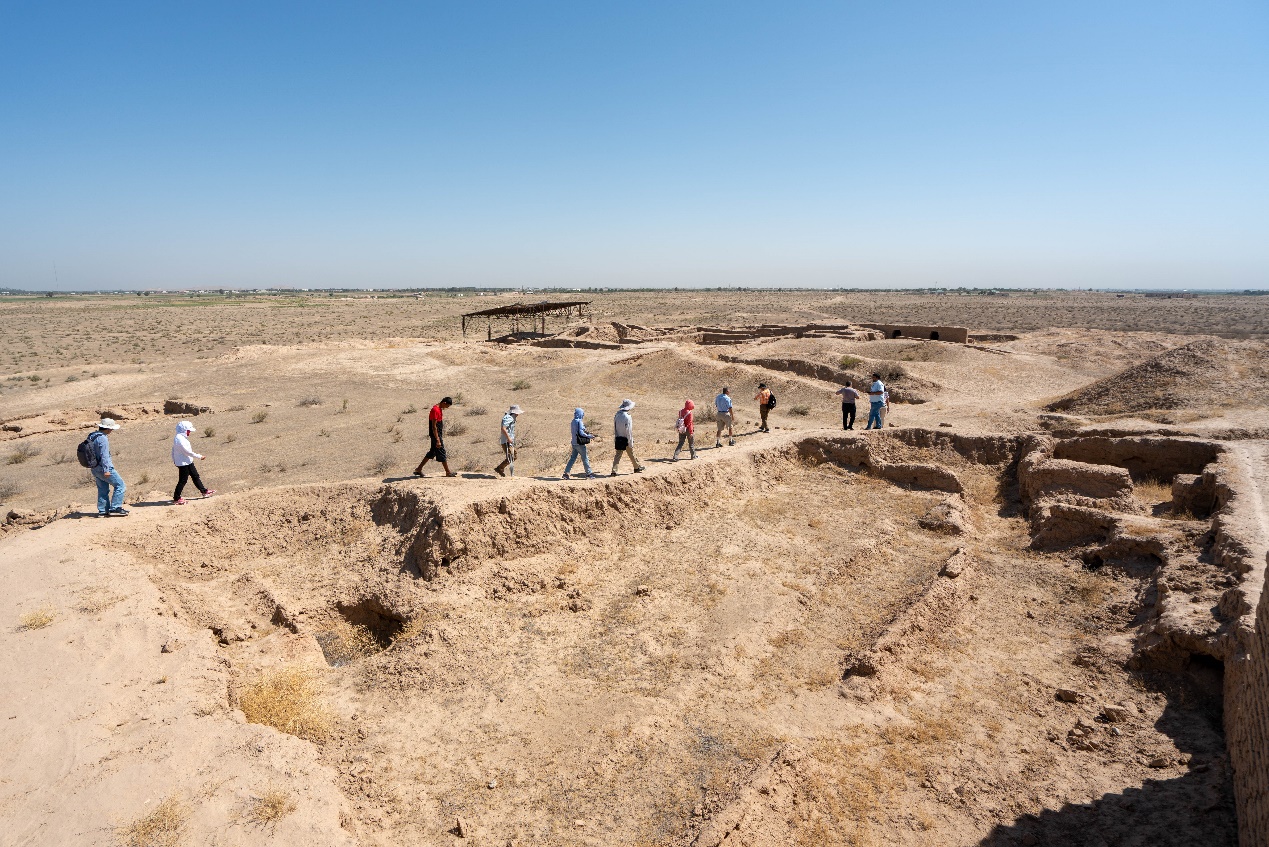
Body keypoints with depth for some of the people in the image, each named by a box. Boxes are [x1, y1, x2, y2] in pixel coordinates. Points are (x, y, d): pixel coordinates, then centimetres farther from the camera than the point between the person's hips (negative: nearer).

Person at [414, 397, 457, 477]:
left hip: (438, 434, 10)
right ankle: (448, 472, 7)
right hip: (436, 435, -10)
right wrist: (437, 440, -24)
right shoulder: (435, 410, -20)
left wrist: (441, 436, 23)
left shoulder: (440, 409, 10)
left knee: (432, 452, 14)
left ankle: (419, 469, 20)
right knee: (442, 453, -1)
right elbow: (434, 427, -23)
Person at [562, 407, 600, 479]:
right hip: (580, 443, -8)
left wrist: (588, 433, 19)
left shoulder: (573, 422, 11)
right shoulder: (579, 422, -15)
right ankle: (589, 474, 8)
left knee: (573, 458, 11)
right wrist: (590, 436, -15)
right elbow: (581, 433, -21)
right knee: (585, 459, 1)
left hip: (574, 443, 8)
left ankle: (566, 473, 9)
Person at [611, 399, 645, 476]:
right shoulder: (627, 417, -20)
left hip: (618, 439, 5)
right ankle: (637, 467, 31)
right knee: (631, 454, 13)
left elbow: (614, 428, 7)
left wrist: (615, 439, 16)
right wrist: (631, 443, -14)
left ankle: (614, 471, -2)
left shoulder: (616, 415, 0)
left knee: (618, 455, 7)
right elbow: (628, 431, -19)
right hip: (626, 439, -5)